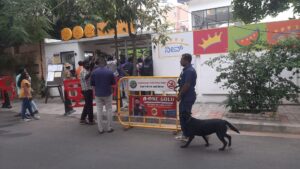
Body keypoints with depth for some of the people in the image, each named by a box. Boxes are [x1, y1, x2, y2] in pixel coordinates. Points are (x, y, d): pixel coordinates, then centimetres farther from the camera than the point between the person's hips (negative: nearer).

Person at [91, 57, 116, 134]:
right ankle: (109, 128, 14)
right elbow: (113, 83, 0)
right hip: (108, 93, -1)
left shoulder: (94, 72, -6)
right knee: (109, 110, 10)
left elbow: (92, 83, -1)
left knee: (99, 110, 8)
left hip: (98, 94, 1)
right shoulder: (110, 72, -9)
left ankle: (100, 129, 12)